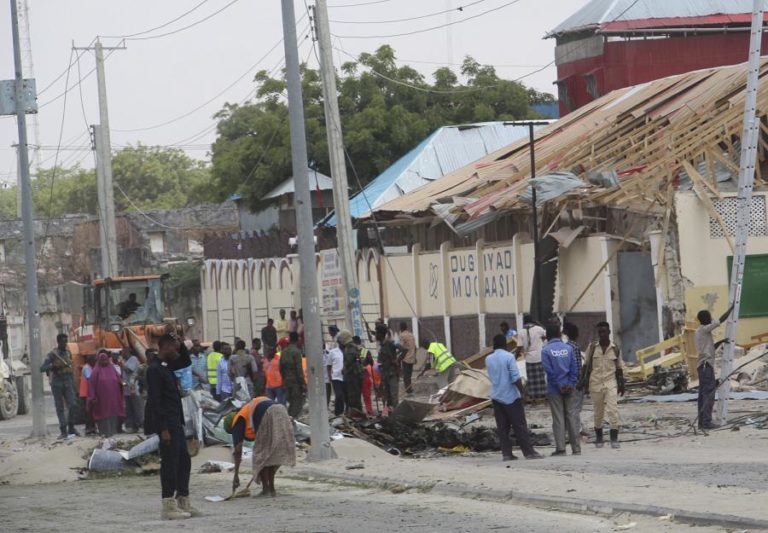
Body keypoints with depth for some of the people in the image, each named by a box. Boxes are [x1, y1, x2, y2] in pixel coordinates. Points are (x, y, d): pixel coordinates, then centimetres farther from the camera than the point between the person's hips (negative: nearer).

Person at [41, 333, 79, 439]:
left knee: (72, 405, -9)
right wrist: (53, 366, -27)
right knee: (60, 408, -1)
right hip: (57, 383, -4)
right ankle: (63, 431, 2)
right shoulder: (52, 354, -4)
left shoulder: (68, 353, 12)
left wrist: (73, 383, 18)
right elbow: (42, 368, -11)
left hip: (68, 382, 4)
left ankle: (71, 428, 5)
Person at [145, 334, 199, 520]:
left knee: (184, 461, 13)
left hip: (175, 422, 10)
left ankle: (183, 502, 20)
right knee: (169, 463, -6)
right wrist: (163, 429, -21)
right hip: (166, 423, -10)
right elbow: (155, 400, -19)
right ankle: (169, 507, -2)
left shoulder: (167, 367, 14)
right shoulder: (154, 370, -14)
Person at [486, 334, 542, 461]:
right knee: (520, 425, -1)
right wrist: (522, 392, -9)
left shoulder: (488, 359, 6)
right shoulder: (509, 357, -10)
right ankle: (529, 452, -1)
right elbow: (515, 377, -15)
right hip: (511, 397, -5)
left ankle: (506, 453, 2)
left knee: (502, 427, 6)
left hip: (496, 397, 5)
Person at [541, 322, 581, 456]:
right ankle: (576, 449, 6)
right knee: (572, 417, 6)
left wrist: (559, 385, -7)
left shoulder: (546, 350, -7)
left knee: (558, 419, 1)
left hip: (554, 389, -3)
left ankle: (560, 449, 0)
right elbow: (574, 368, -1)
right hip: (569, 388, 3)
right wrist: (571, 384, -3)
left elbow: (549, 370, -12)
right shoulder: (568, 348, 3)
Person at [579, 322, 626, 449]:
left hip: (611, 382, -1)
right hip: (595, 383, 1)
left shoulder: (615, 349, 4)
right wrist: (584, 382, 2)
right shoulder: (592, 348, 3)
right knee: (598, 412, 8)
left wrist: (621, 384, 7)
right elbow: (586, 366, 7)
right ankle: (598, 438, 21)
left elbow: (619, 368, 12)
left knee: (613, 410, -14)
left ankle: (614, 438, -13)